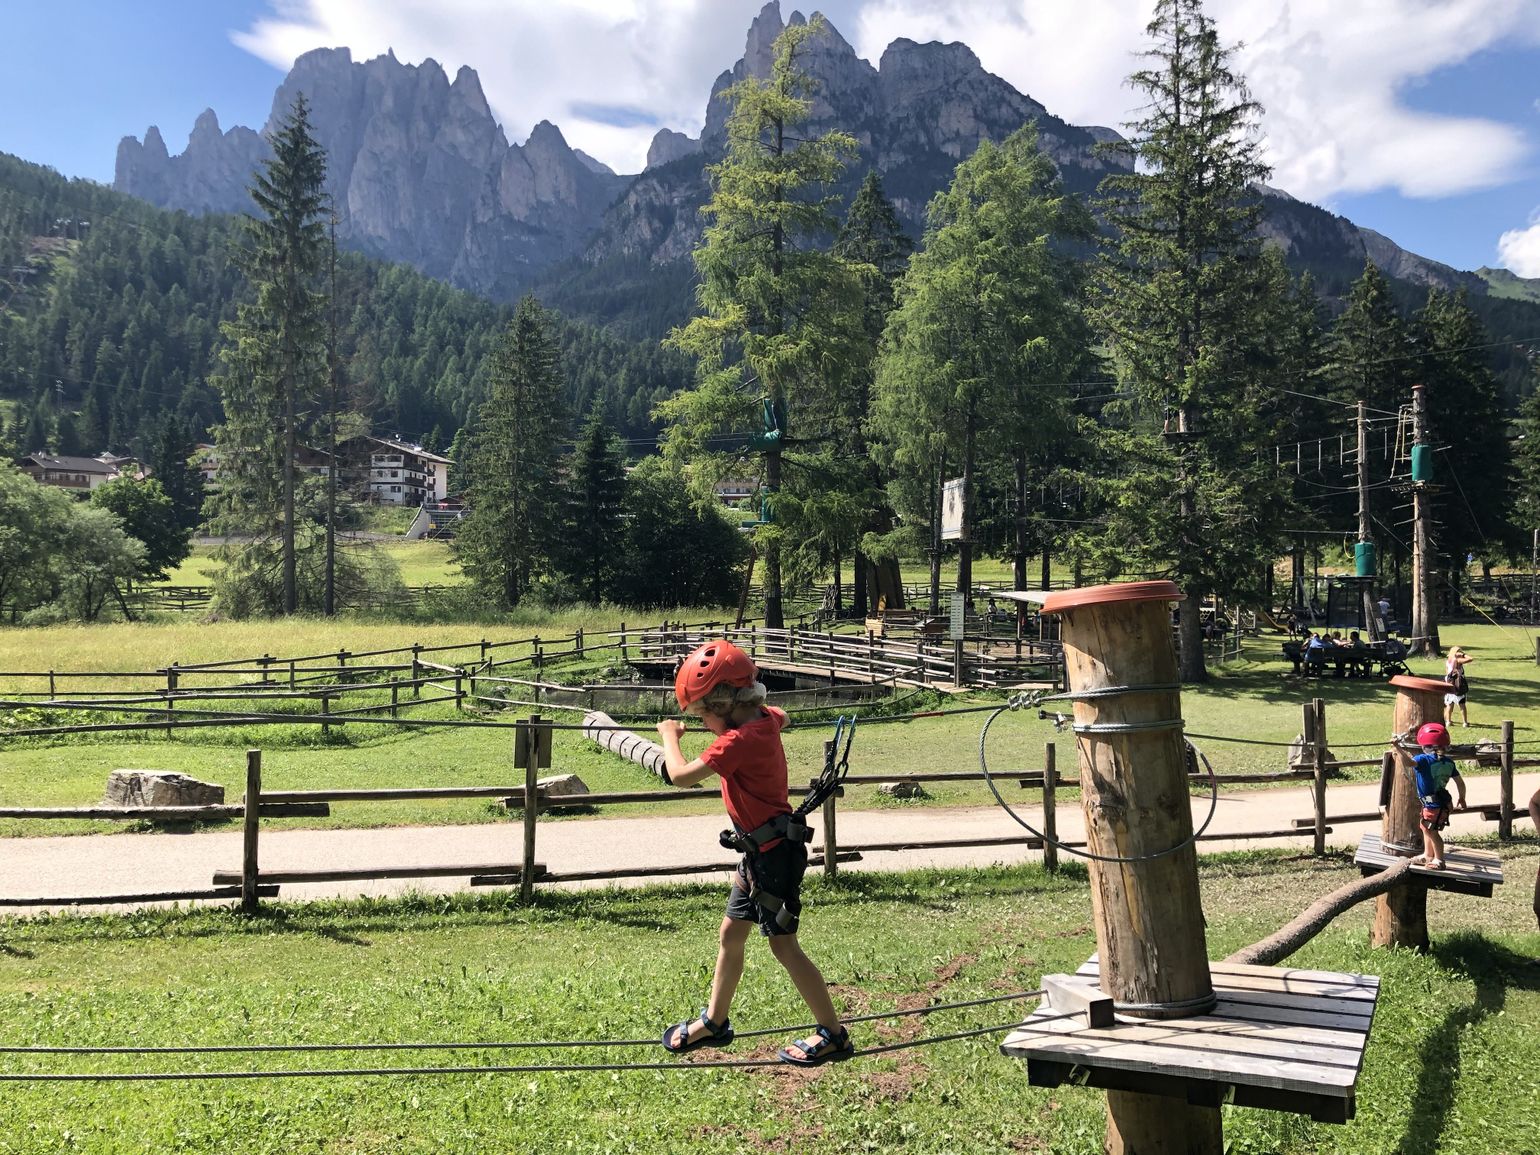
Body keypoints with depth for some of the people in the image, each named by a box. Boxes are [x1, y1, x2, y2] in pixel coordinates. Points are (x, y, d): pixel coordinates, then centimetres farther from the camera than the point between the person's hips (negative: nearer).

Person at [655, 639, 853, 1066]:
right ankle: (714, 1022, 33)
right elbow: (782, 717, 29)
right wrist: (724, 724, 21)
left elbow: (681, 775, -26)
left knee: (784, 945, -1)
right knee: (730, 935, 18)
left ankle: (833, 1034, 11)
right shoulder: (766, 719, 2)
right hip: (760, 851, 10)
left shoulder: (740, 740, -25)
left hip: (774, 853, -10)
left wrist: (669, 734, -9)